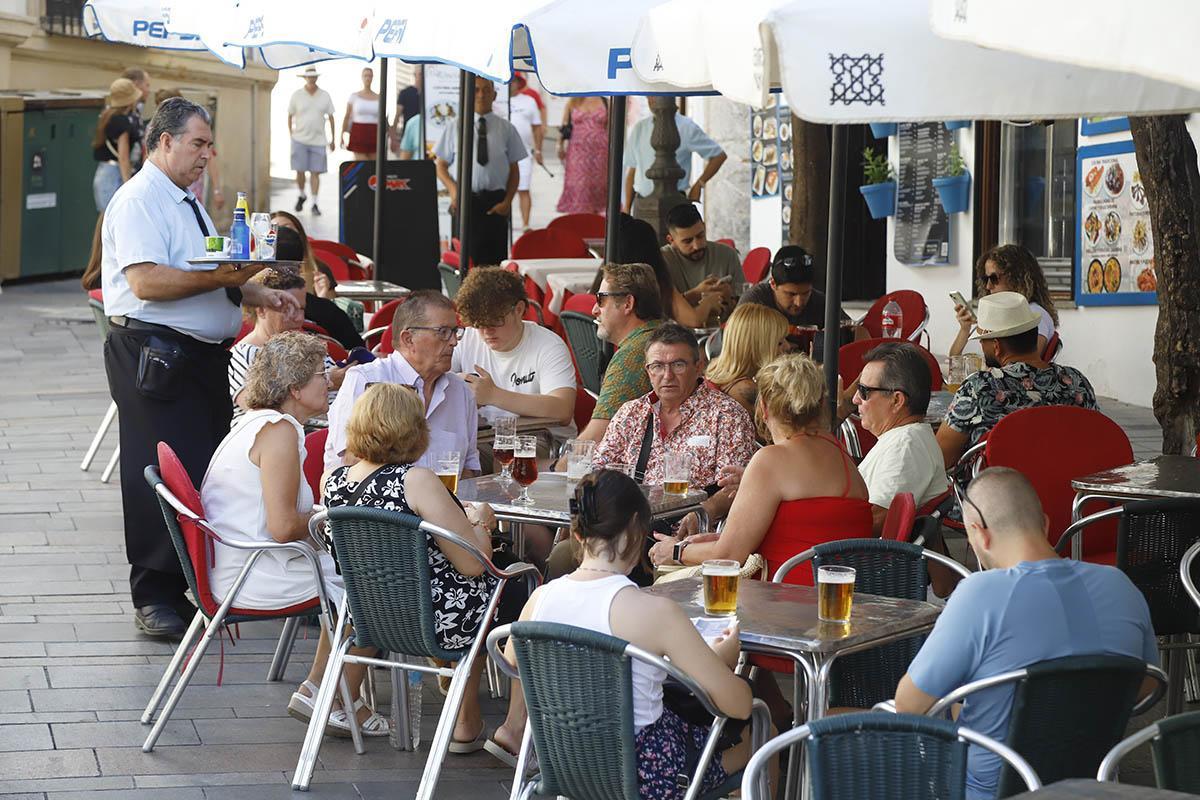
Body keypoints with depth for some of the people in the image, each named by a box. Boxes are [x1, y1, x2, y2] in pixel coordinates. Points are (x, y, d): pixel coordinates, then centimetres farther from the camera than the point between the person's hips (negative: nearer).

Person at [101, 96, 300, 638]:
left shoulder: (186, 203, 21)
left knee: (209, 468, 12)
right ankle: (156, 598, -1)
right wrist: (221, 278, -23)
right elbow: (147, 282, -24)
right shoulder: (140, 200, -12)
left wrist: (259, 296, 14)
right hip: (156, 357, -10)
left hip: (203, 356, 10)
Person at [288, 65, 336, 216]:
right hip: (300, 140, -1)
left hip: (318, 140, 1)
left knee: (315, 172, -1)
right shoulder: (297, 95, 0)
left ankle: (314, 204, 4)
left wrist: (333, 139, 7)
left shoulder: (325, 96, 3)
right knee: (300, 171, -2)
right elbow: (290, 116, 7)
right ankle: (302, 195, 25)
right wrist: (291, 136, 3)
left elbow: (331, 117, 8)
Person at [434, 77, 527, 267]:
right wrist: (453, 189, -8)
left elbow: (514, 170, 9)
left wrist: (507, 201, -4)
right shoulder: (455, 128, 8)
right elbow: (441, 166, 11)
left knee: (495, 260, -4)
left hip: (495, 203, 0)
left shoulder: (506, 129, 7)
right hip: (465, 200, 0)